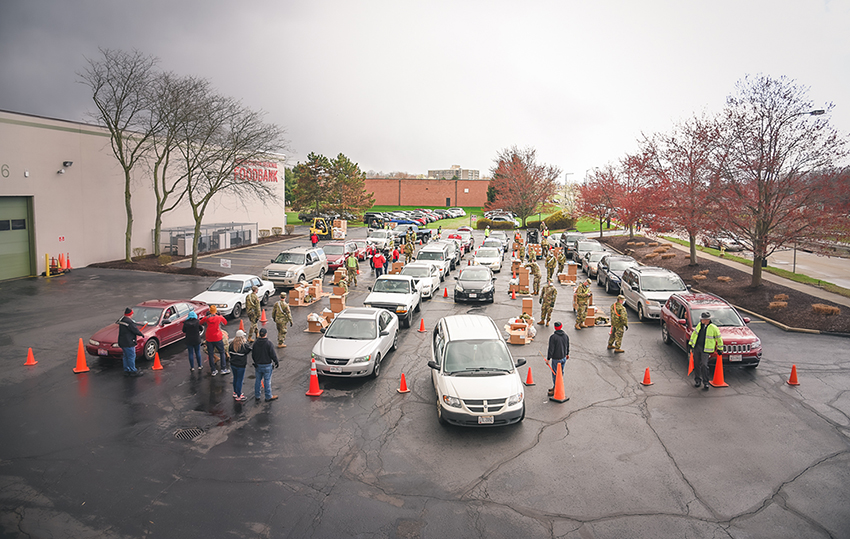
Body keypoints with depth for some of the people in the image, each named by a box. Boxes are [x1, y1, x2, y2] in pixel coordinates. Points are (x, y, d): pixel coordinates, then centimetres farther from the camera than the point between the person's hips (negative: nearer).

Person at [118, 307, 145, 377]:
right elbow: (135, 330, -17)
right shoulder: (129, 322, -22)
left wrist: (138, 332, 20)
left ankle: (126, 370, 24)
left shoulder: (122, 320, 10)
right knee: (131, 357, -1)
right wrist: (141, 334, 0)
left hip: (122, 342, 10)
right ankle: (133, 371, 5)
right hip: (128, 343, -10)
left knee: (126, 356, 18)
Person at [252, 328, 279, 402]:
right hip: (267, 365, -4)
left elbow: (253, 355, 7)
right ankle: (268, 397, 15)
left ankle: (257, 396, 23)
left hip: (258, 365, 4)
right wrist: (277, 362, 0)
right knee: (267, 381, 5)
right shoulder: (268, 343, -18)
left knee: (257, 380, 14)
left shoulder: (255, 343, -3)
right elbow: (273, 354, -14)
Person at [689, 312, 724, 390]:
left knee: (704, 365, -12)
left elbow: (719, 339, 2)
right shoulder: (700, 325, 3)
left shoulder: (713, 328, -11)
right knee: (697, 365, 10)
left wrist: (719, 349, 9)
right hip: (696, 347, 5)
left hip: (706, 350, -5)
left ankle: (705, 382, 0)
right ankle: (697, 380, 24)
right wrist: (691, 343, 19)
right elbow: (694, 334, 17)